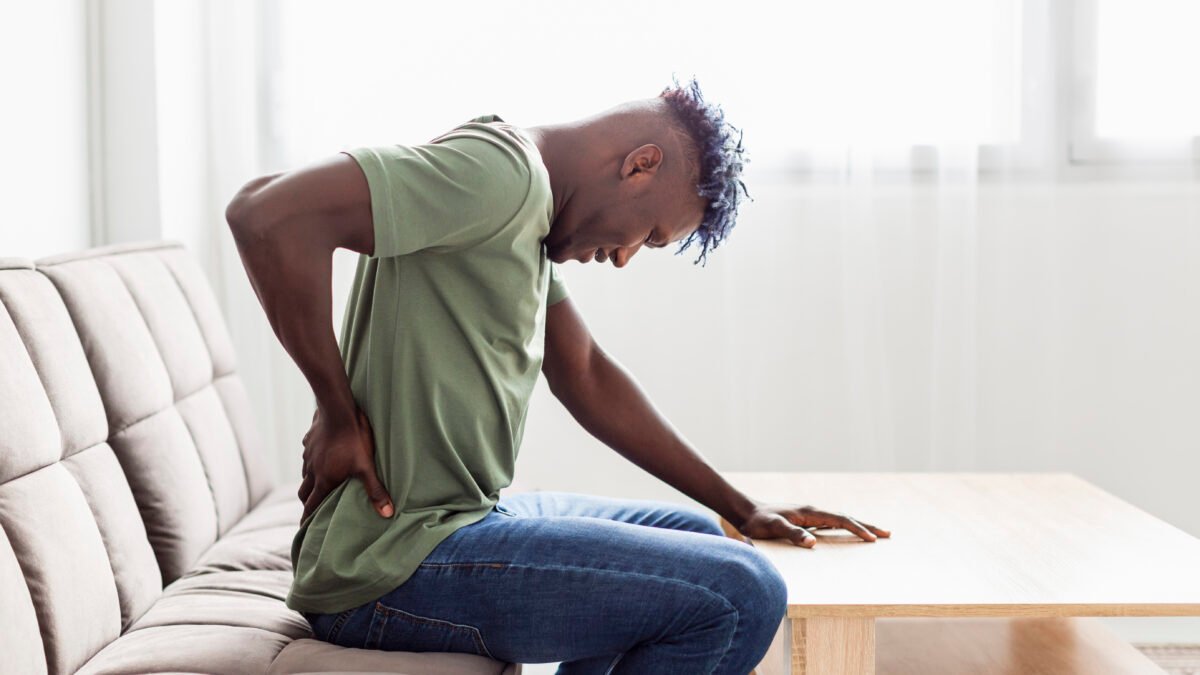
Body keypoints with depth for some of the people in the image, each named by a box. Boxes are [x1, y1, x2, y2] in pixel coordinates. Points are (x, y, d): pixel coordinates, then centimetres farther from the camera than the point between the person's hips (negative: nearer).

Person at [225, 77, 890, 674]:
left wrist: (741, 509, 20)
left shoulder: (529, 204, 15)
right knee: (740, 594, -18)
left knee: (694, 537, 23)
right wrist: (339, 415, -19)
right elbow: (267, 213, -27)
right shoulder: (502, 171, -16)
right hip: (391, 567, -10)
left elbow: (586, 377, 21)